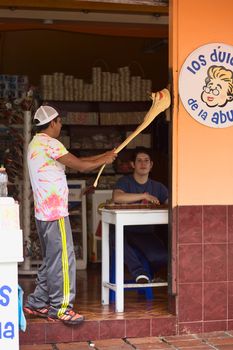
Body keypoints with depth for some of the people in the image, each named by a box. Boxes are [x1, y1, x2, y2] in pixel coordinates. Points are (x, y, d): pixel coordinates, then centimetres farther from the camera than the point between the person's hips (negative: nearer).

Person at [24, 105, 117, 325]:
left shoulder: (36, 143, 19)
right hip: (55, 212, -10)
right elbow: (81, 166, -14)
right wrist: (105, 160, 3)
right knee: (63, 259, -5)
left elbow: (74, 162, 20)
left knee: (51, 260, 16)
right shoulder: (49, 143, -13)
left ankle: (37, 303, 20)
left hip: (44, 212, 10)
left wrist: (103, 156, 18)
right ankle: (60, 307, 0)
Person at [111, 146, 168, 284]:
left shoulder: (158, 187, 13)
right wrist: (144, 196, -21)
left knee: (161, 256, -28)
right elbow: (117, 197, -22)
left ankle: (148, 271, 10)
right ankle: (140, 272, -25)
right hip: (125, 231, -2)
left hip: (146, 233, 2)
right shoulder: (125, 182, 1)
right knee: (115, 235, -39)